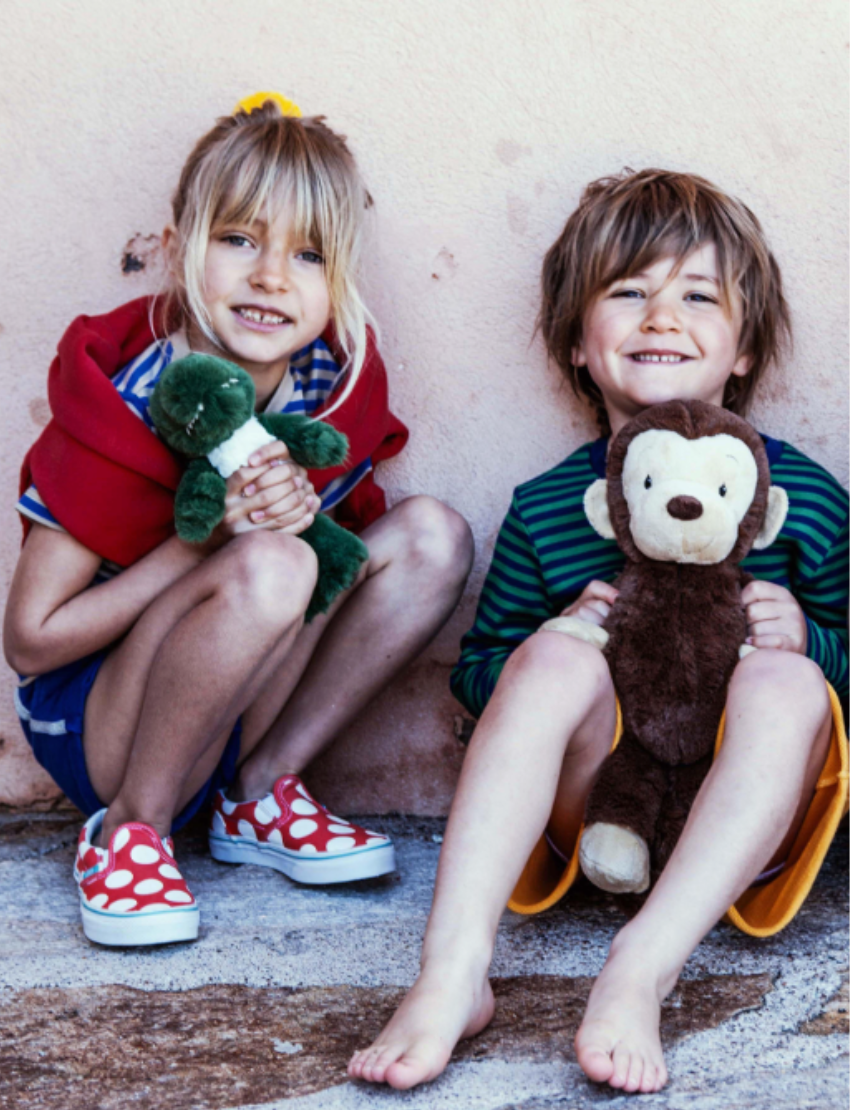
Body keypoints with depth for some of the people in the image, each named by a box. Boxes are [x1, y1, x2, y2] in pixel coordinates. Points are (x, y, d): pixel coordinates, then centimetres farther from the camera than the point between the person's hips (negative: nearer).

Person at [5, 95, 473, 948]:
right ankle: (129, 831, -13)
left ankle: (258, 792, -2)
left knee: (432, 537, -9)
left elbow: (359, 544, 8)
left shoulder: (336, 381, -7)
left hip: (234, 709, 6)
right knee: (265, 569, -34)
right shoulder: (124, 411, -22)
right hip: (90, 728, -6)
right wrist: (208, 537, -26)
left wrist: (303, 516, -15)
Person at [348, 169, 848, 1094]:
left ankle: (637, 977, -41)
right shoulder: (546, 510, 3)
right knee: (554, 655, -27)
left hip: (742, 819, 0)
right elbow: (476, 673, 10)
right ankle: (451, 972, -39)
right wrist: (565, 639, -12)